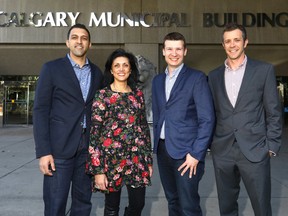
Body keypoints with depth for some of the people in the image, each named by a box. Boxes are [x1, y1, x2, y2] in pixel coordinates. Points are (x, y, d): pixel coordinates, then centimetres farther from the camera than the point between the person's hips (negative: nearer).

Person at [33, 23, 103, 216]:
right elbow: (40, 110, -5)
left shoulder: (97, 73, 11)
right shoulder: (52, 69, 0)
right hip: (59, 147, -3)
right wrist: (43, 151, -12)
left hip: (88, 147, 4)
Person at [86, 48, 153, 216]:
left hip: (137, 159, 4)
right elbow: (94, 133, -8)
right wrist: (98, 169, -12)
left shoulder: (138, 94, 7)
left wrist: (149, 159, 9)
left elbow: (144, 127, 10)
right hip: (112, 158, -3)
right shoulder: (102, 96, -5)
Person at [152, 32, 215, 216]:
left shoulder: (197, 78, -5)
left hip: (186, 150, -5)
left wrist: (196, 153, -14)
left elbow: (207, 119, -10)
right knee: (172, 200, 17)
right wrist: (157, 144, 11)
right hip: (163, 149, 5)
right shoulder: (158, 80, 12)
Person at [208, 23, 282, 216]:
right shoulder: (214, 75, 9)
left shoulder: (264, 70, 1)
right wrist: (209, 142, 8)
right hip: (222, 151, 3)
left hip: (255, 150, -2)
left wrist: (272, 146, -4)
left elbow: (274, 111, 0)